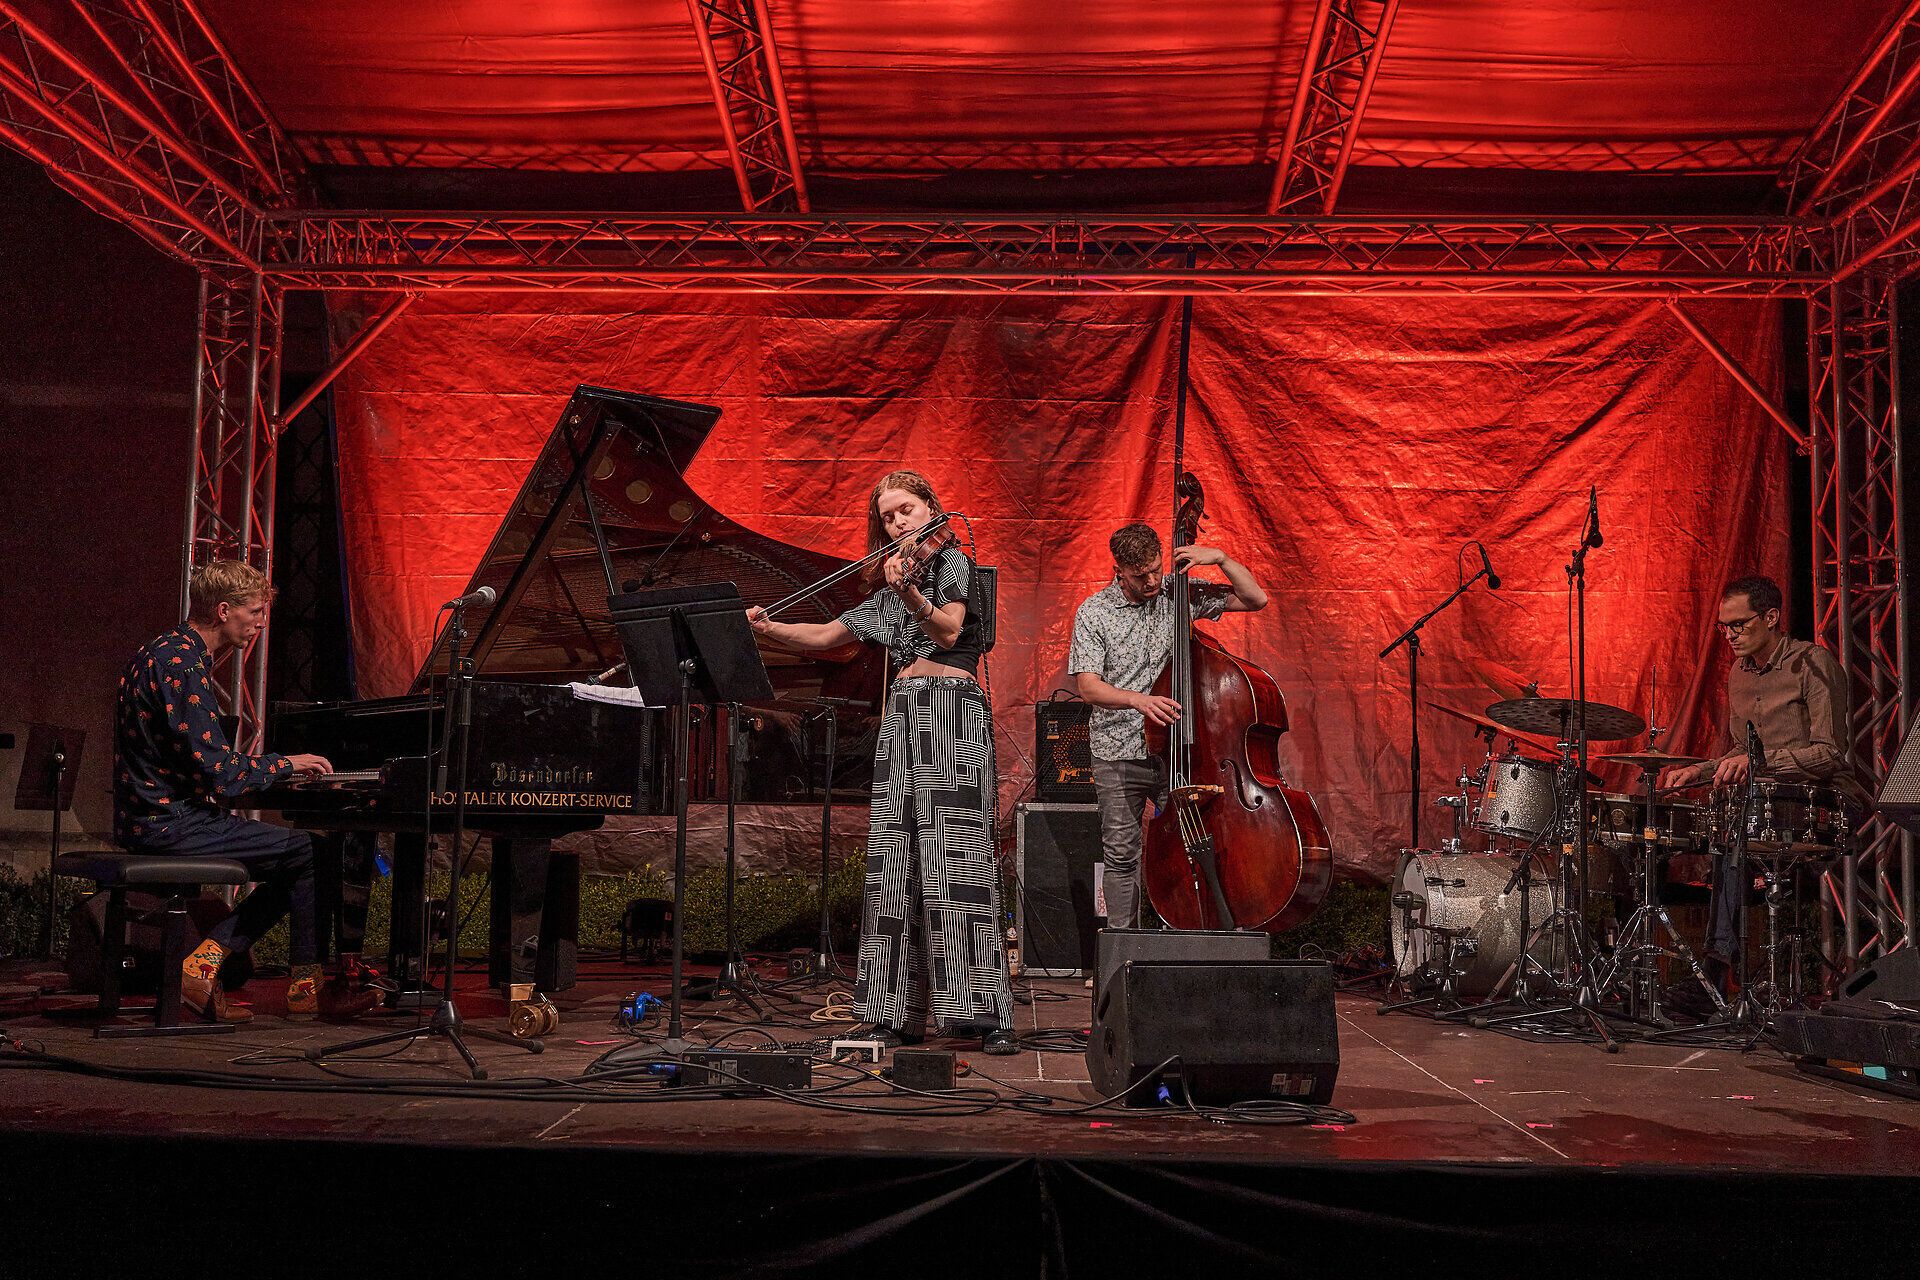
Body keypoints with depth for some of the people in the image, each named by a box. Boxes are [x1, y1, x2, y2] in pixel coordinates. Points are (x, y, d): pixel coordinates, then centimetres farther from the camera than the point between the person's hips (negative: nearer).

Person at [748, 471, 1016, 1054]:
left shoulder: (951, 559, 3)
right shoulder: (886, 591, 22)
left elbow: (949, 632, -12)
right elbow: (826, 635, 22)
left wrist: (910, 594, -29)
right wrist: (768, 628, 6)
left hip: (952, 711, -7)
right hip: (901, 720, 7)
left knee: (956, 862, -14)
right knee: (895, 865, 1)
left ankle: (990, 1016, -14)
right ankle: (901, 1015, 4)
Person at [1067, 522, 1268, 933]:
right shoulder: (1093, 612, -3)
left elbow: (1256, 599, 4)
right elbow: (1087, 684, -11)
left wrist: (1221, 559, -9)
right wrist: (1136, 700, -28)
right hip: (1118, 755, -1)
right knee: (1121, 856, 3)